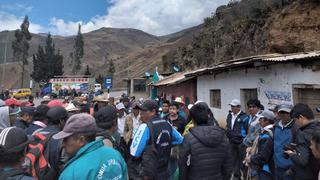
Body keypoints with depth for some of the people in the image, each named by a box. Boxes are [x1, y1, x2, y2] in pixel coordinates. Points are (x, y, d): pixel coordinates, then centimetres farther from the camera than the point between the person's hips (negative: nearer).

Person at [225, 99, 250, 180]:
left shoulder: (244, 117, -11)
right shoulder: (229, 116, 9)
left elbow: (248, 130, -11)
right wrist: (228, 137, 13)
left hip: (241, 142, -6)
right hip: (232, 142, 6)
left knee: (242, 159, 4)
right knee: (234, 159, 15)